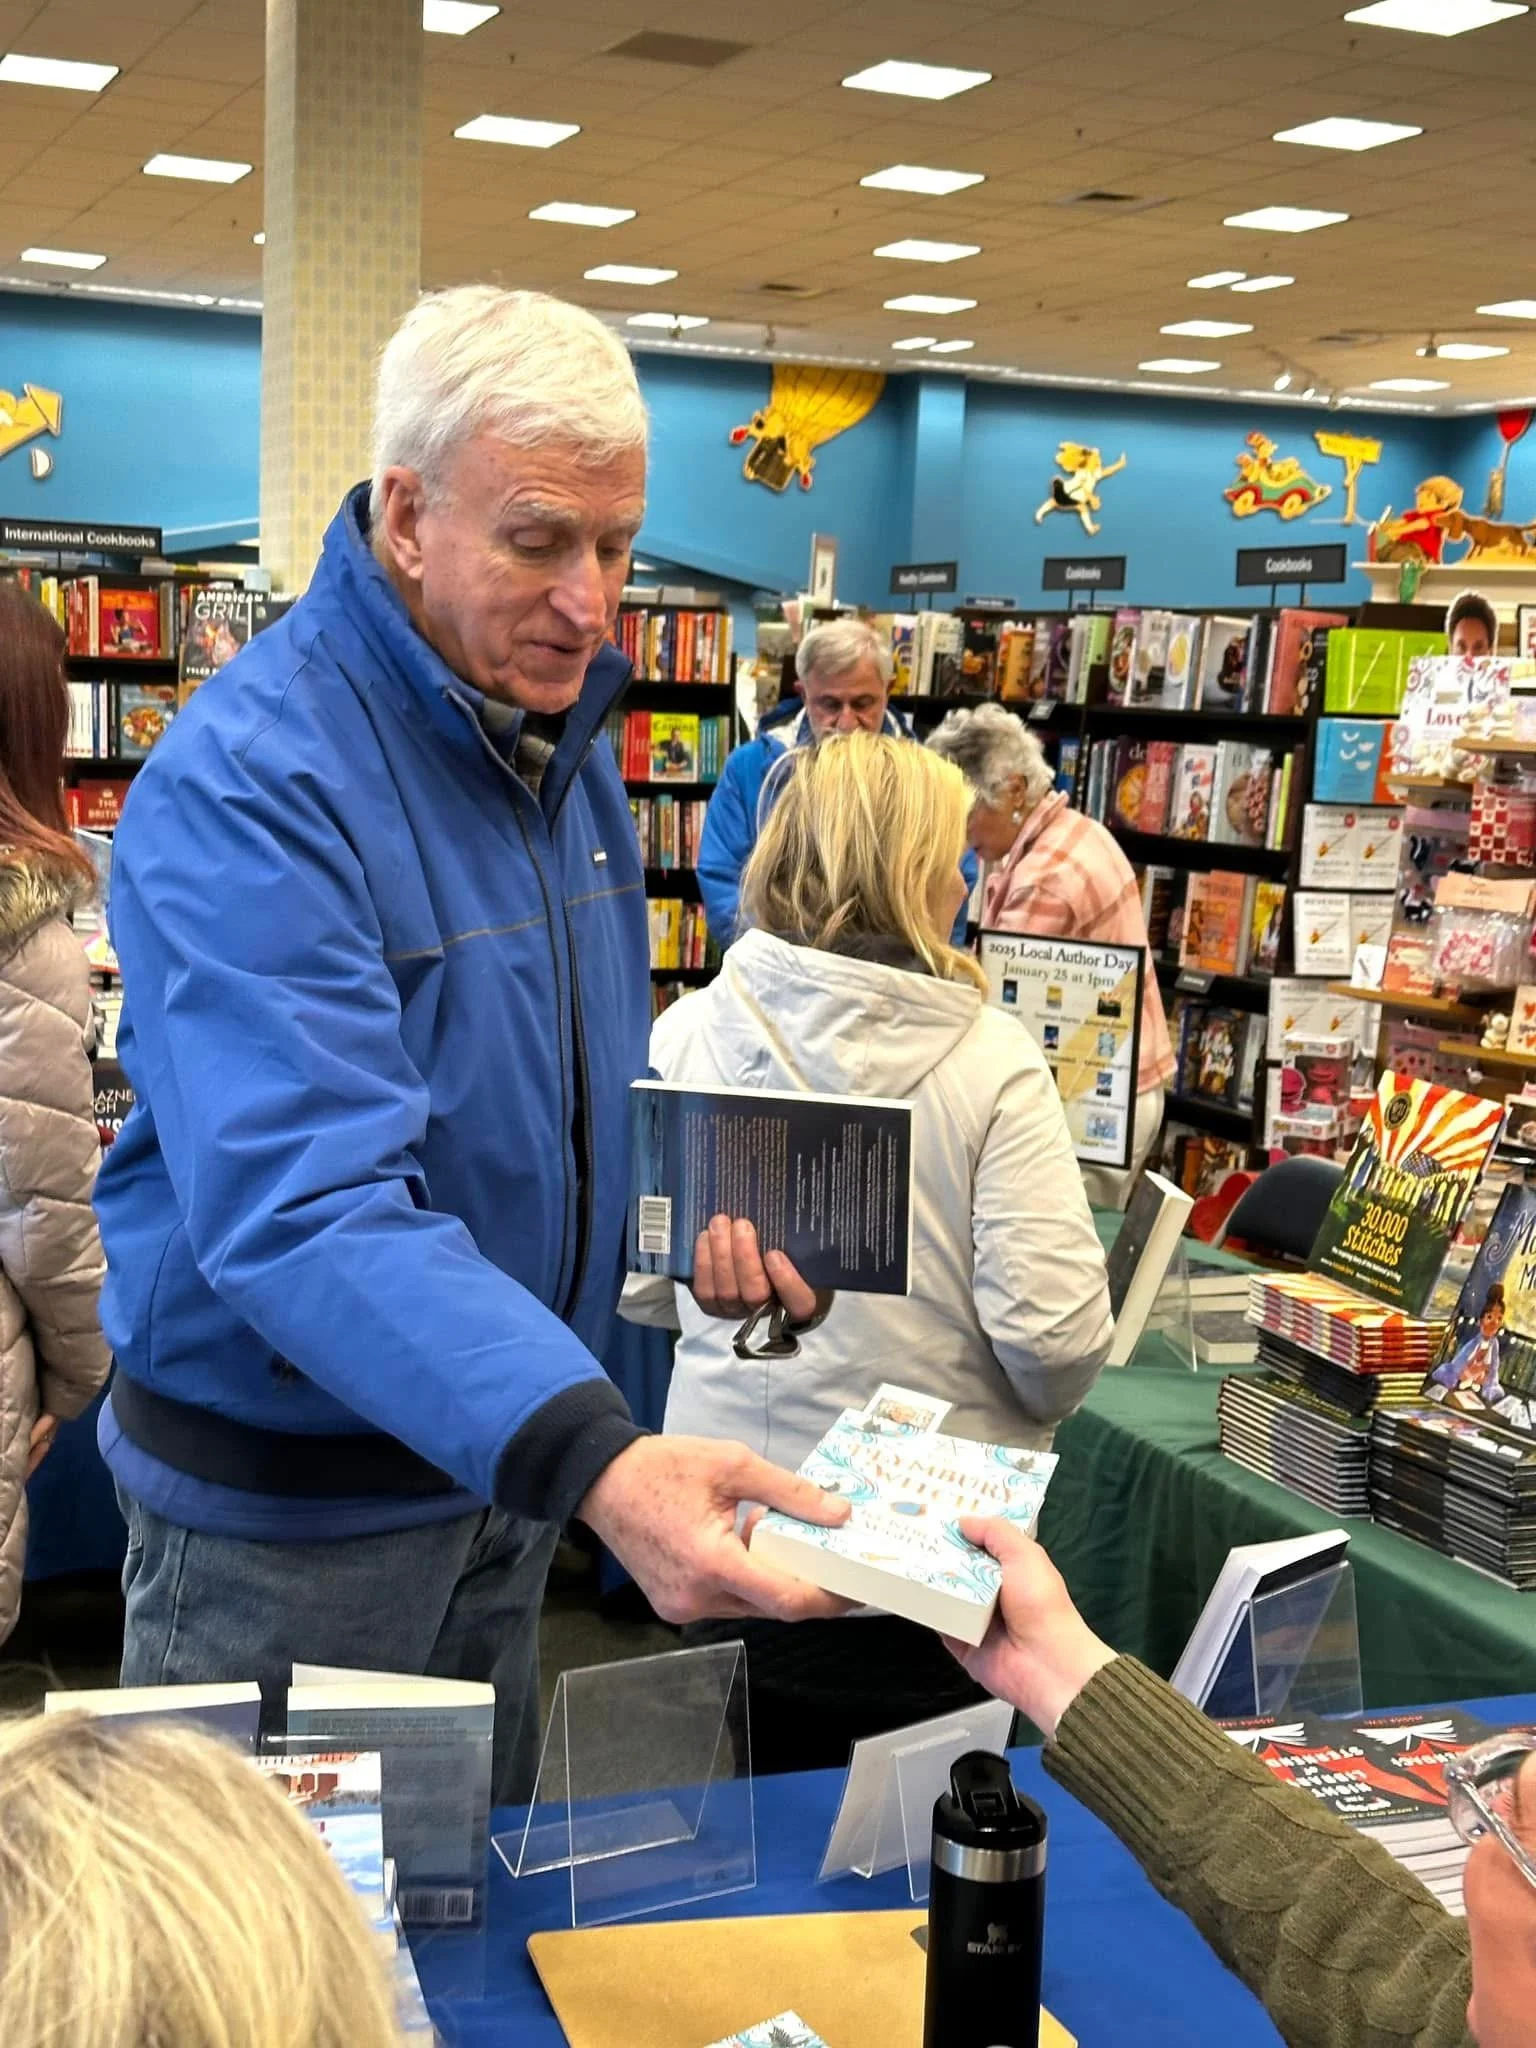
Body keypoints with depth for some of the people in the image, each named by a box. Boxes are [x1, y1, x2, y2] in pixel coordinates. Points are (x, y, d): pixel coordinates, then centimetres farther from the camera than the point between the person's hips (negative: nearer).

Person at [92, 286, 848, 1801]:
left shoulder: (564, 741, 3)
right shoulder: (248, 782, -25)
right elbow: (303, 1203, -38)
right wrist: (592, 1458, -50)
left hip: (501, 1452, 8)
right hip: (291, 1513, -7)